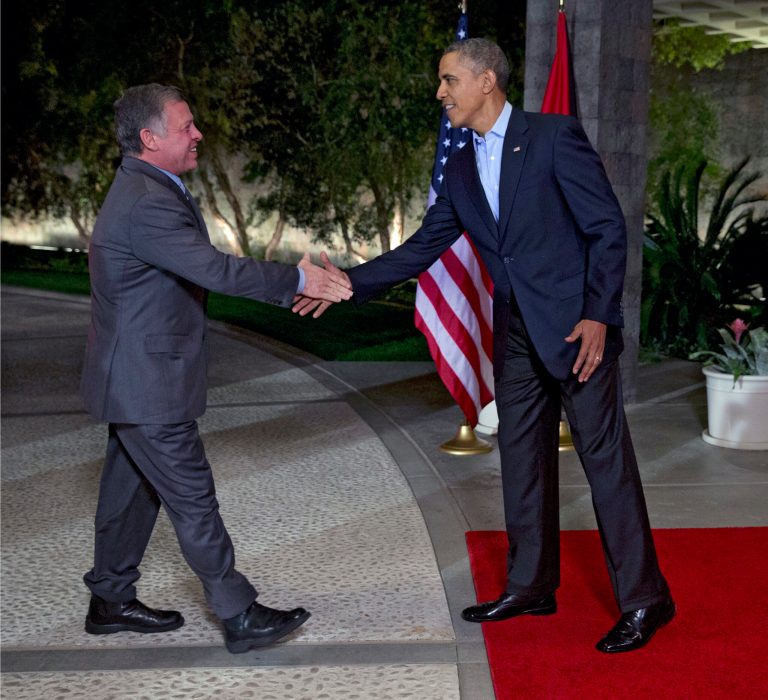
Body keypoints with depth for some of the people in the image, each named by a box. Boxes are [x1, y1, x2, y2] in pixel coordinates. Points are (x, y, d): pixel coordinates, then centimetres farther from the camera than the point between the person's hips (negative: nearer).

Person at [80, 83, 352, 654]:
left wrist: (292, 284, 4)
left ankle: (111, 601, 31)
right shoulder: (146, 204, -23)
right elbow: (214, 269, -28)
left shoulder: (145, 190, 12)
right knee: (193, 497, -3)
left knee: (131, 488, 18)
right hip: (147, 383, -11)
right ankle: (240, 617, 6)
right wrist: (297, 279, -19)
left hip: (133, 379, 11)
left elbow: (199, 270, 11)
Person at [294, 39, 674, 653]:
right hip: (516, 333, 7)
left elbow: (608, 227, -10)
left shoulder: (555, 136, -8)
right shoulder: (461, 171, 12)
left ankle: (643, 598, 7)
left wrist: (597, 315, -17)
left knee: (605, 456, -3)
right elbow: (422, 249, 12)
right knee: (522, 460, 12)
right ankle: (531, 586, 26)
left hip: (575, 324, -7)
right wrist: (348, 282, 4)